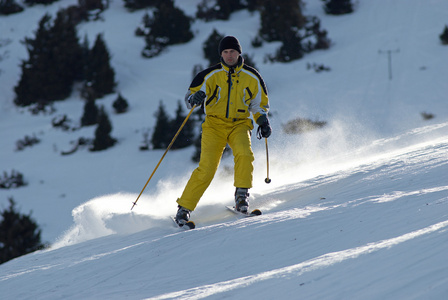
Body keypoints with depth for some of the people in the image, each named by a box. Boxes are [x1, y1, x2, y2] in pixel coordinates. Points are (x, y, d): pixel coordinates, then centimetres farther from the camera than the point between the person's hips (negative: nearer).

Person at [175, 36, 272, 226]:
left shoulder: (252, 77, 6)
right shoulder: (211, 75, -1)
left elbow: (259, 104, 19)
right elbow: (189, 97, -1)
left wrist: (263, 121, 3)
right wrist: (195, 98, -25)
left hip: (240, 124, 2)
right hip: (215, 124, -2)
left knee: (244, 154, -30)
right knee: (207, 167, -15)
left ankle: (242, 196, -16)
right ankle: (184, 207, -6)